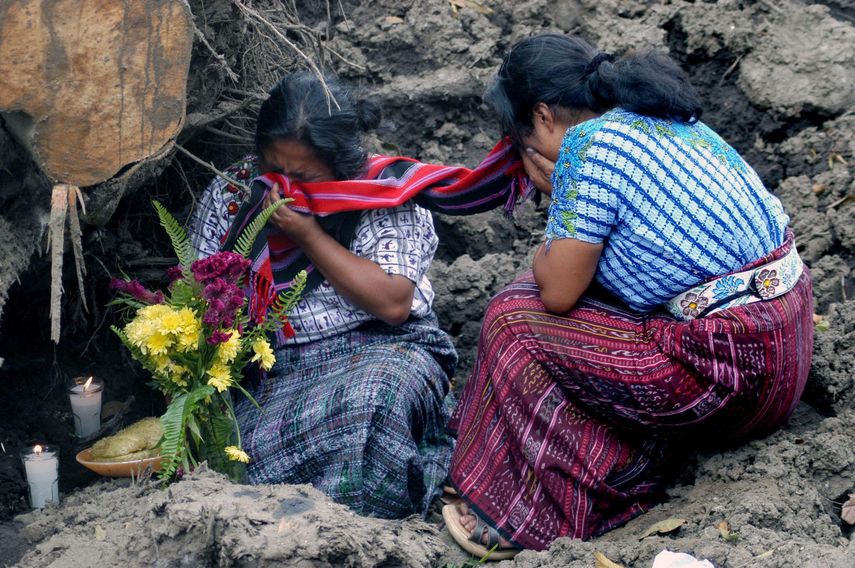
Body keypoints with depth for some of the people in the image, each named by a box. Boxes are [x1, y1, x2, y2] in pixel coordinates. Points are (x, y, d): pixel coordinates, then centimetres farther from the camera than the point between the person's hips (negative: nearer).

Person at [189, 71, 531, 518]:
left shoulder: (387, 195, -3)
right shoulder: (230, 195, 8)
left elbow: (393, 304, -14)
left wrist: (308, 235, -14)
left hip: (381, 352, -2)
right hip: (273, 374, 3)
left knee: (370, 400, -38)